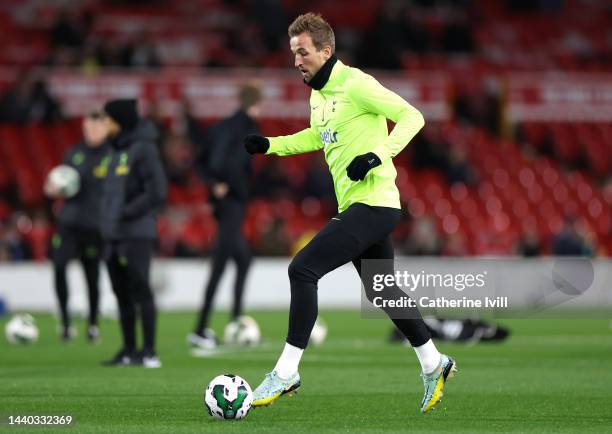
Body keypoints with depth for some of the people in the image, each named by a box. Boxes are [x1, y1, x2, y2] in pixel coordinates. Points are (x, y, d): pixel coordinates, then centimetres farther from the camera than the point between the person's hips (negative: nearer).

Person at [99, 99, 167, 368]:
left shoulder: (143, 149, -10)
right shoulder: (116, 149, 15)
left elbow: (157, 192, -15)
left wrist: (126, 213, -16)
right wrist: (108, 219, 10)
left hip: (137, 234, -8)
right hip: (113, 234, 8)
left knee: (139, 291, -9)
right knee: (122, 293, 10)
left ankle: (149, 352, -7)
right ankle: (129, 350, 15)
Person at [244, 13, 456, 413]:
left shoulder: (355, 84, -14)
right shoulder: (317, 94, 14)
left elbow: (411, 117, -16)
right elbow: (317, 137, 33)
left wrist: (377, 156, -26)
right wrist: (269, 145, 21)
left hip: (374, 204, -10)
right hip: (356, 207, 10)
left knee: (303, 269, -16)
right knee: (382, 291, 18)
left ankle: (286, 373, -12)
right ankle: (434, 365, 32)